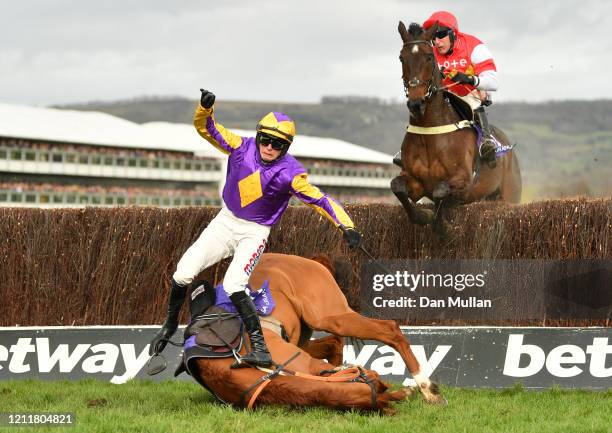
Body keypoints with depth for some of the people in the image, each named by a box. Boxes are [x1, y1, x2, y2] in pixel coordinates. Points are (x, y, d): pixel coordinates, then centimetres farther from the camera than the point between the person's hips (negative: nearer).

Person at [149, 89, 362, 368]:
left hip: (255, 232, -4)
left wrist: (346, 226, -35)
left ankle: (259, 347, -18)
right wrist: (206, 107, -28)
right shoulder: (242, 147, -11)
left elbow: (319, 199, -23)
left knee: (233, 285, -25)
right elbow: (206, 128, -6)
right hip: (225, 222, 4)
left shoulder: (290, 173, -19)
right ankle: (170, 324, 22)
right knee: (183, 273, -4)